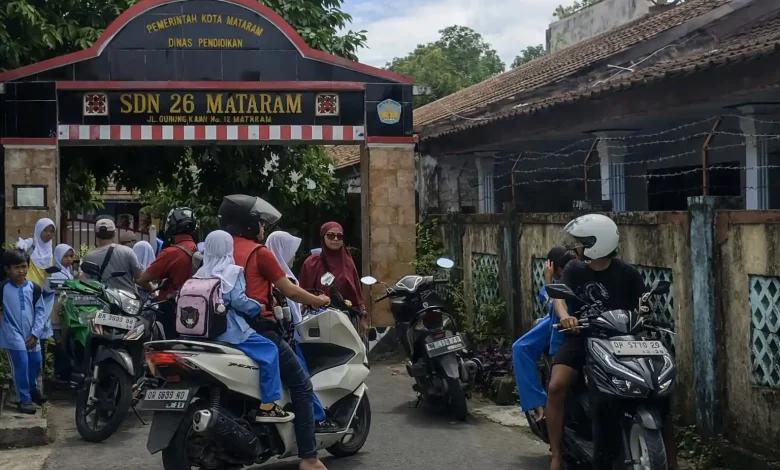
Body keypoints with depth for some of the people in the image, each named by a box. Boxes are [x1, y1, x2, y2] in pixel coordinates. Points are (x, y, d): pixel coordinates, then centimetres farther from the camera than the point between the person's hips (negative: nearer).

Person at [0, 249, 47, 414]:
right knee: (21, 364, -9)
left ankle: (33, 388, 39)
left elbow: (40, 311, 3)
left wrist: (35, 333, -4)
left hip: (31, 334, 4)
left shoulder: (34, 288, 1)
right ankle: (24, 399, 3)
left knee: (36, 361, 11)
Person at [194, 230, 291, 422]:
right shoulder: (232, 271, -7)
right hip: (228, 329, -8)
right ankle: (267, 406, -11)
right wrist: (258, 307, -3)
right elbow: (238, 301, -17)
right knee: (269, 350, -5)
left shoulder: (201, 273, 14)